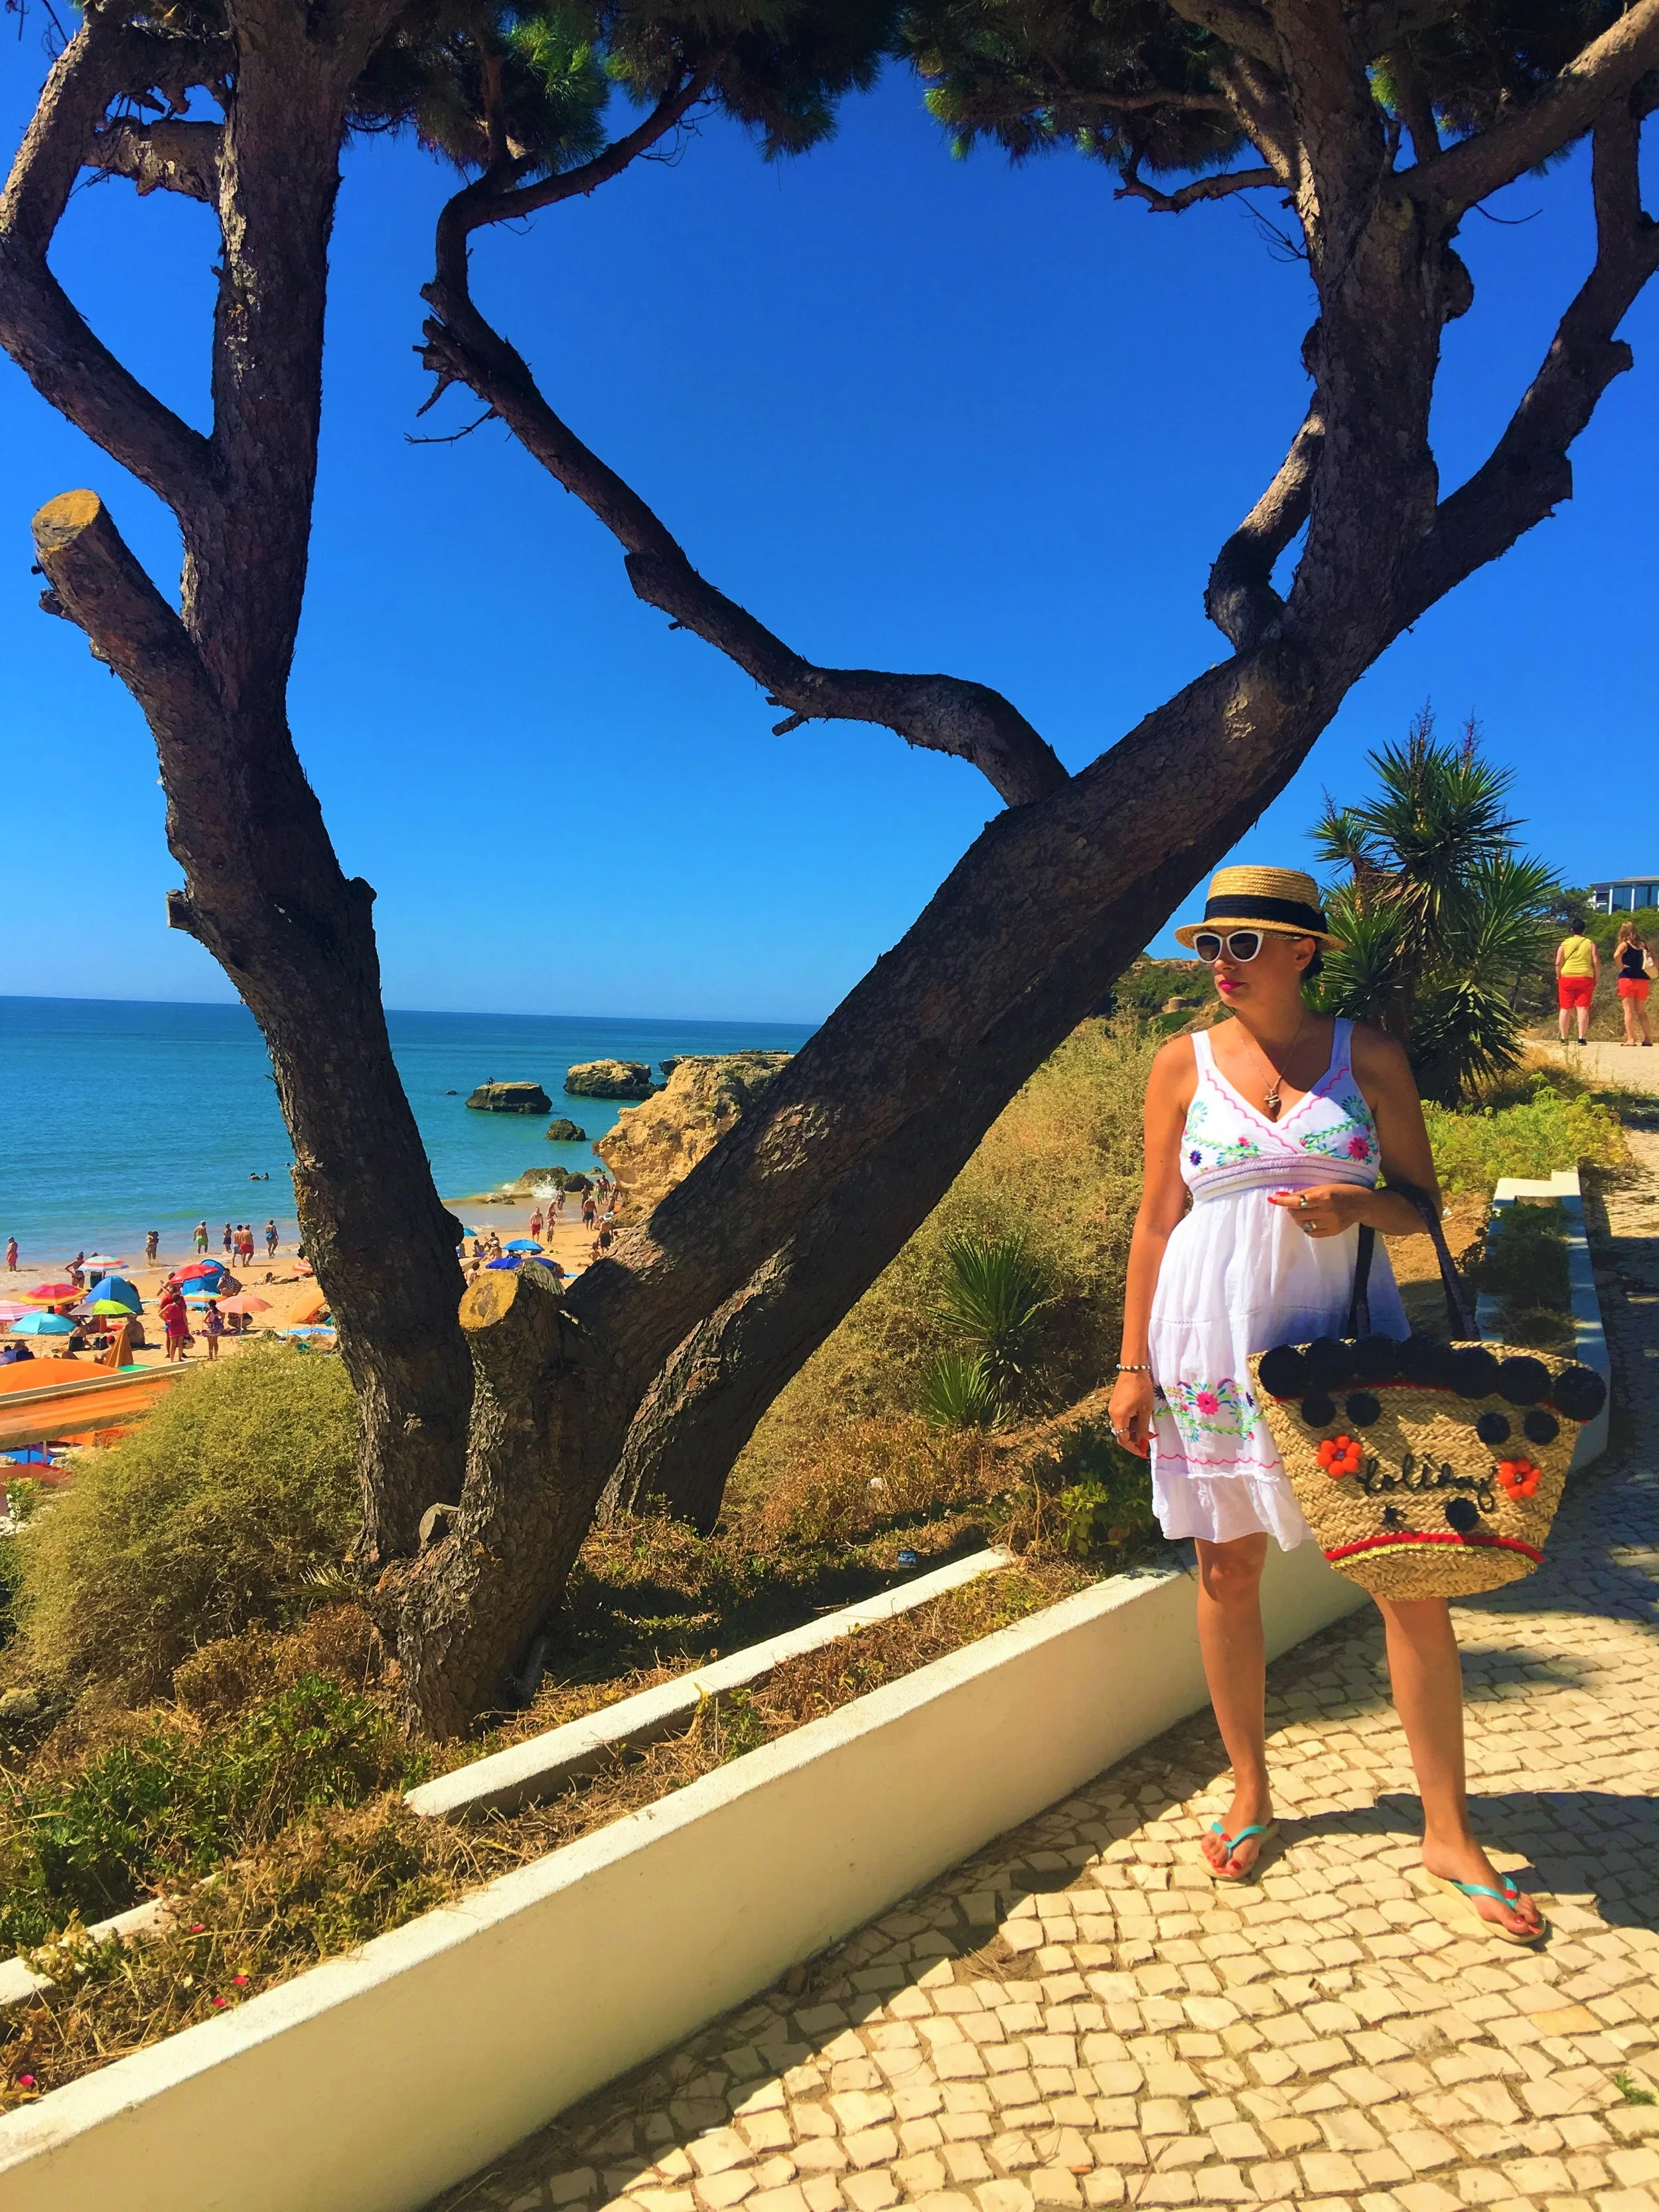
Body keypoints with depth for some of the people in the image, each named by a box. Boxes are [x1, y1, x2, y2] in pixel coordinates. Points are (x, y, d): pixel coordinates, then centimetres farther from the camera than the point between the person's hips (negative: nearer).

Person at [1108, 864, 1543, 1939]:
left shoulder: (1369, 1057, 0)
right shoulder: (1184, 1064, 1)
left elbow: (1423, 1205, 5)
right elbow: (1155, 1219, 3)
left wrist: (1360, 1205, -19)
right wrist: (1133, 1364, 1)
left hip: (1346, 1341, 0)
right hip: (1215, 1345, 0)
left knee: (1414, 1580, 2)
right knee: (1229, 1572, 10)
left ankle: (1449, 1830, 21)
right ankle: (1250, 1792, 31)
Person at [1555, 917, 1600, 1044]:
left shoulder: (1565, 943, 4)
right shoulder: (1590, 943, 5)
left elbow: (1558, 963, -3)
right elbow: (1596, 962, -2)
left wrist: (1558, 977, 8)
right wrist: (1597, 979, 6)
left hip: (1567, 978, 0)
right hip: (1586, 978, 0)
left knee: (1566, 1008, 4)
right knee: (1583, 1007, -2)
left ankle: (1564, 1037, 4)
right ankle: (1582, 1037, -9)